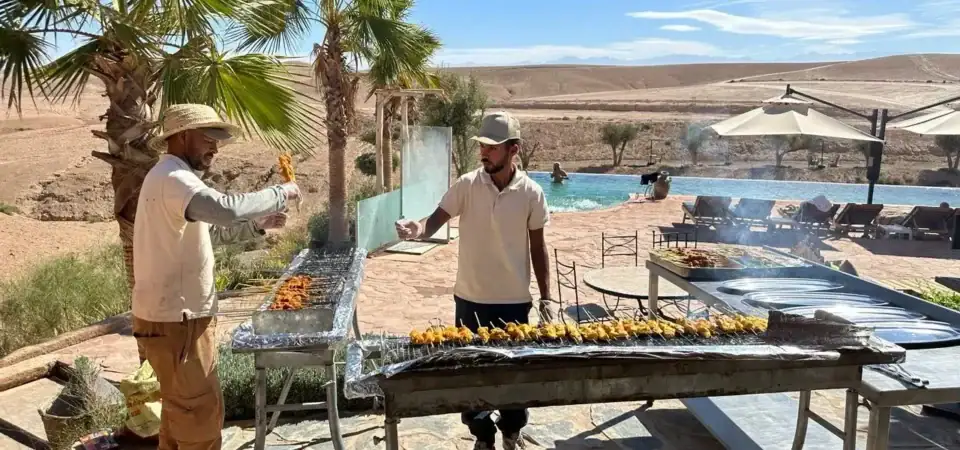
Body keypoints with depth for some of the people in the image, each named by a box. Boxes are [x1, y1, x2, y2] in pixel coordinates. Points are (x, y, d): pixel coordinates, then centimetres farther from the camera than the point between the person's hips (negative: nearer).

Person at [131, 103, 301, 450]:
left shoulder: (172, 178, 15)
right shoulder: (172, 177, -20)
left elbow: (208, 229, 21)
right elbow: (225, 208, -37)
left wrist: (258, 224, 7)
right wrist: (280, 194, -23)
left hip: (176, 314, 11)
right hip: (175, 320, -11)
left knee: (181, 406, 22)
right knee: (202, 410, -1)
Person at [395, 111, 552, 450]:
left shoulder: (531, 193, -6)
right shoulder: (467, 185, -6)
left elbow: (538, 249, 1)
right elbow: (435, 221, -11)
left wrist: (545, 298, 1)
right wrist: (418, 228, -35)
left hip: (514, 300, 0)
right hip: (471, 298, 1)